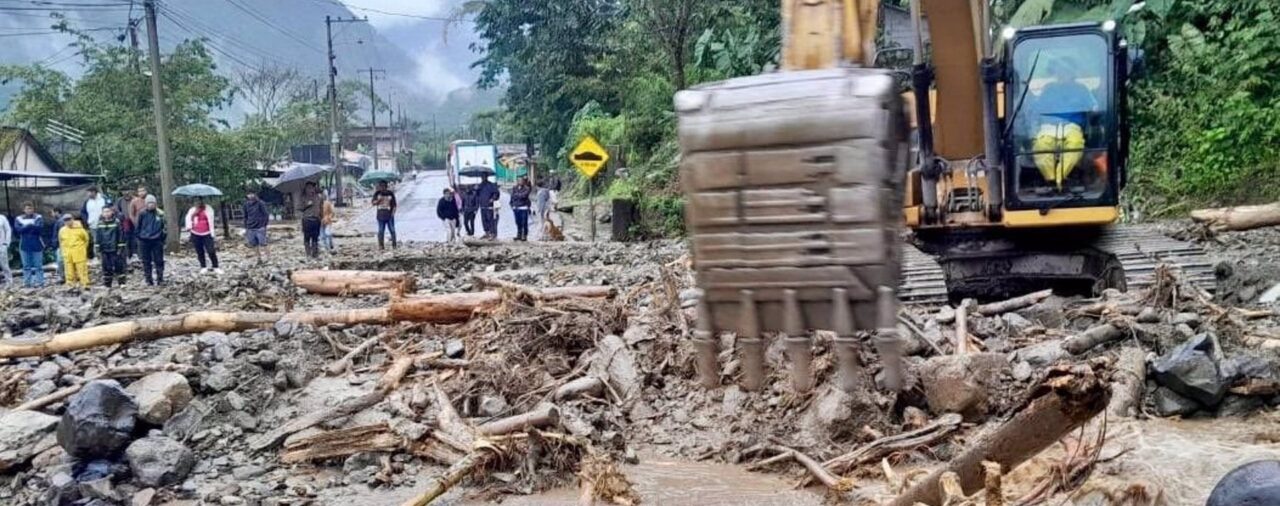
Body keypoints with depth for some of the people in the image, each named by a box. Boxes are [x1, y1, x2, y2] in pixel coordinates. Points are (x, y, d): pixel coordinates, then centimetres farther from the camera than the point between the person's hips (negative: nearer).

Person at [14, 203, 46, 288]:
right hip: (24, 246, 2)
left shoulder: (39, 218, 2)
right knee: (26, 265, 5)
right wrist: (32, 227, -15)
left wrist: (25, 228, -13)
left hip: (37, 245, -2)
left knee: (38, 265, -1)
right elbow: (17, 230, -8)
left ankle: (39, 281, 2)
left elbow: (39, 228, -13)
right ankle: (26, 282, 9)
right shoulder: (18, 219, 8)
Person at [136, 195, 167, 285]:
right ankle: (148, 280, 13)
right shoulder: (142, 214, -3)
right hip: (144, 241, 0)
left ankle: (160, 279, 10)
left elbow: (164, 226, 7)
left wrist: (163, 238, 5)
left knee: (159, 261, 3)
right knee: (146, 261, 6)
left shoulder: (160, 213, -2)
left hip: (157, 240, 0)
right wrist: (139, 237, 5)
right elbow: (138, 227, 6)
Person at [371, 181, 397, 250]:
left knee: (392, 231, -2)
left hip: (389, 215, -1)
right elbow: (373, 203, 3)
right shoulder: (377, 193, 6)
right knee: (381, 231, 3)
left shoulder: (390, 193, 2)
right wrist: (379, 200, -16)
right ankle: (381, 246, 8)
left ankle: (394, 245, 3)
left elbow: (394, 205, 3)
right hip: (381, 215, 1)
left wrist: (393, 213, -9)